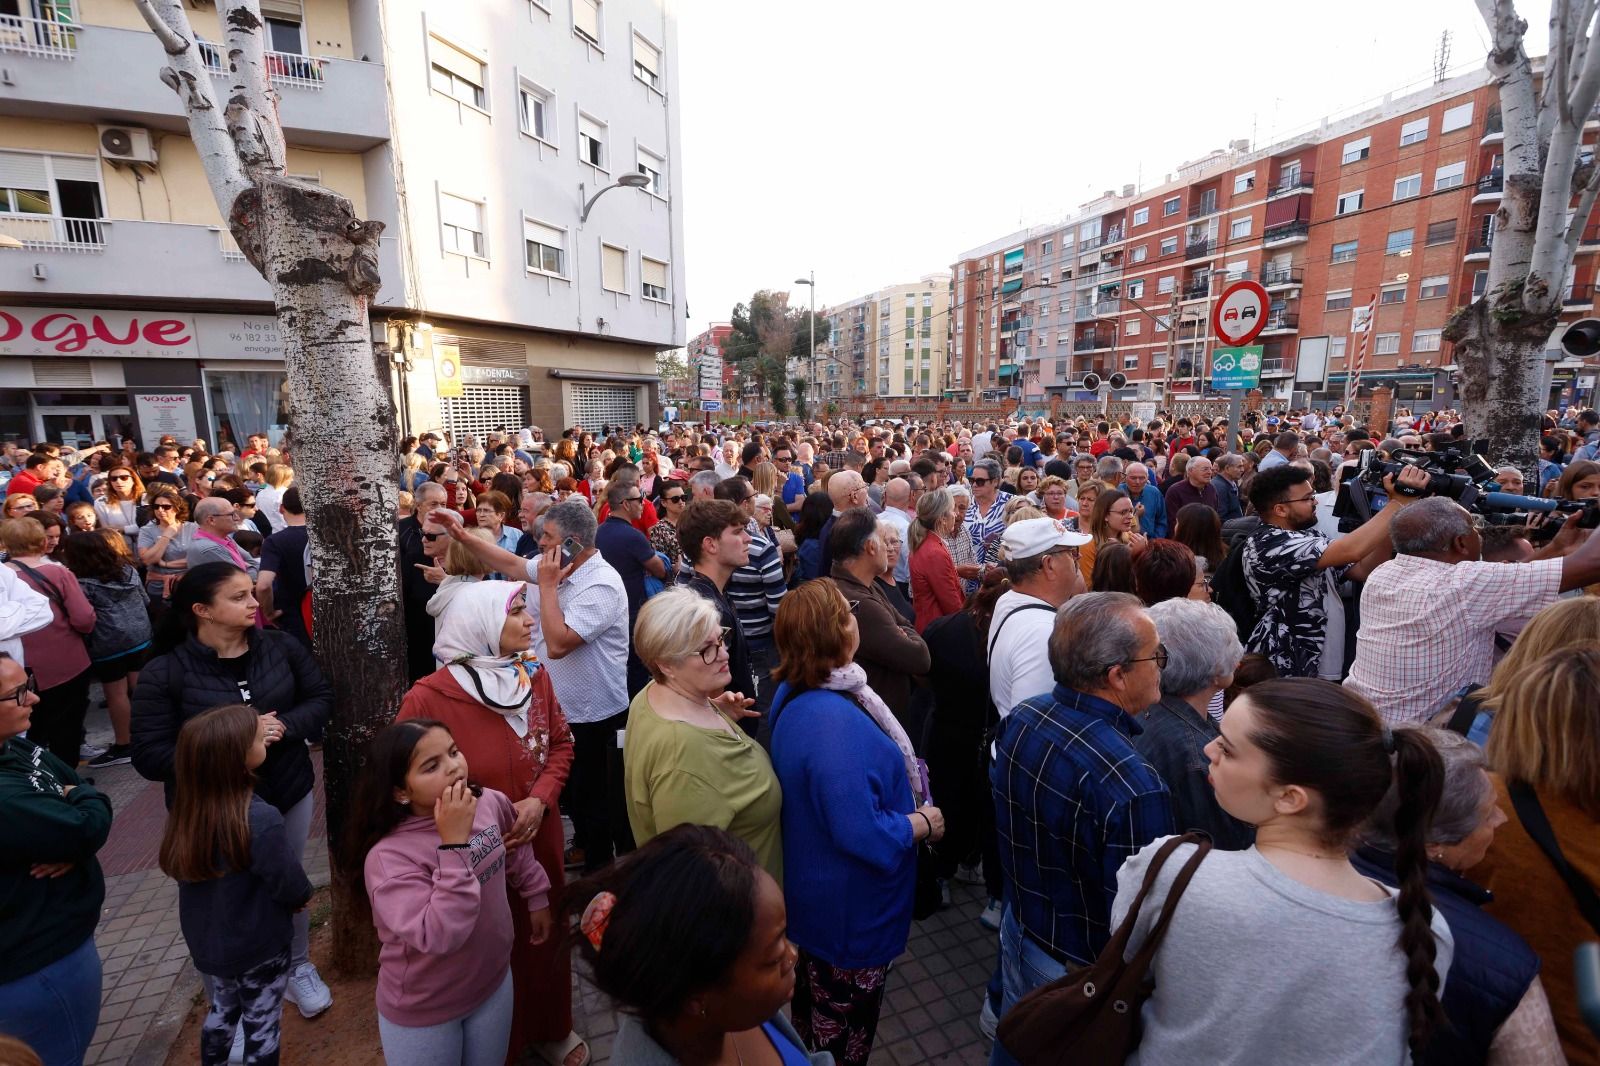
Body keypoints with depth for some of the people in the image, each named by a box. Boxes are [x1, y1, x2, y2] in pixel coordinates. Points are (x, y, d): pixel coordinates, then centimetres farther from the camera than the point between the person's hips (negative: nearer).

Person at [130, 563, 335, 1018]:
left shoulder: (281, 646, -9)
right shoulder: (163, 673, -15)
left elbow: (321, 698, -1)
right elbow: (149, 757, -16)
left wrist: (285, 725, -21)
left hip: (289, 794, 3)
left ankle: (299, 968, 45)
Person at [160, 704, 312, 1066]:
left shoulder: (186, 809, -16)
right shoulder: (260, 820, -35)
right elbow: (291, 886, -23)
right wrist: (304, 895, -1)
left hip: (206, 942, 6)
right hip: (259, 947, -6)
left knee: (221, 1011, 29)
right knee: (261, 1025, 17)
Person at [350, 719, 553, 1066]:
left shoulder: (490, 803, -14)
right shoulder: (388, 856, -29)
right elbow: (439, 937, -37)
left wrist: (537, 896, 16)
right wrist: (454, 844, -39)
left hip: (494, 982, 5)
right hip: (423, 1011, -4)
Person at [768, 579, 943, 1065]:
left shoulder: (793, 693, -7)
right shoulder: (835, 722, -38)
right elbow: (862, 833, -35)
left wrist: (893, 781, 10)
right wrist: (923, 823, -19)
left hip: (816, 890, 9)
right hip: (850, 907, -9)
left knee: (816, 1011, 32)